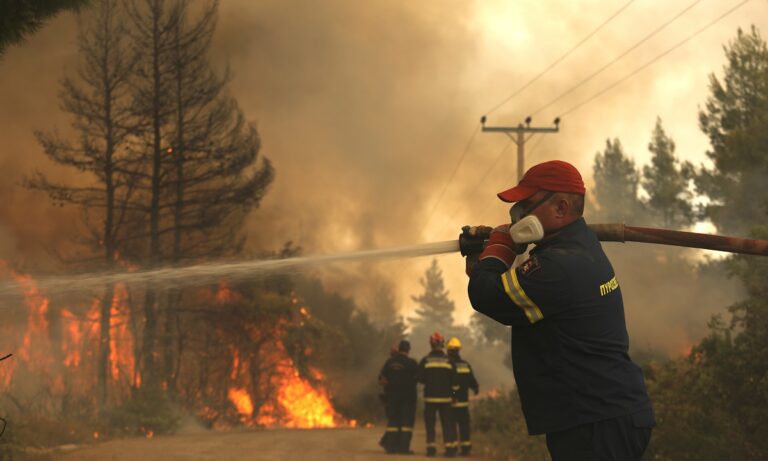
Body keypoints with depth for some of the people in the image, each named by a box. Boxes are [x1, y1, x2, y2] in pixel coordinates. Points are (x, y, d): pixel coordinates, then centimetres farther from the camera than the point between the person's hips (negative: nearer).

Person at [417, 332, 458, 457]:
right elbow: (453, 380, 2)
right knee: (447, 422, 5)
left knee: (430, 423, 4)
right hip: (445, 397, 1)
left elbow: (420, 378, -3)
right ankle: (450, 447, -2)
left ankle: (431, 447, -2)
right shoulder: (448, 361, 0)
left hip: (430, 396, -1)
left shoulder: (425, 361, -4)